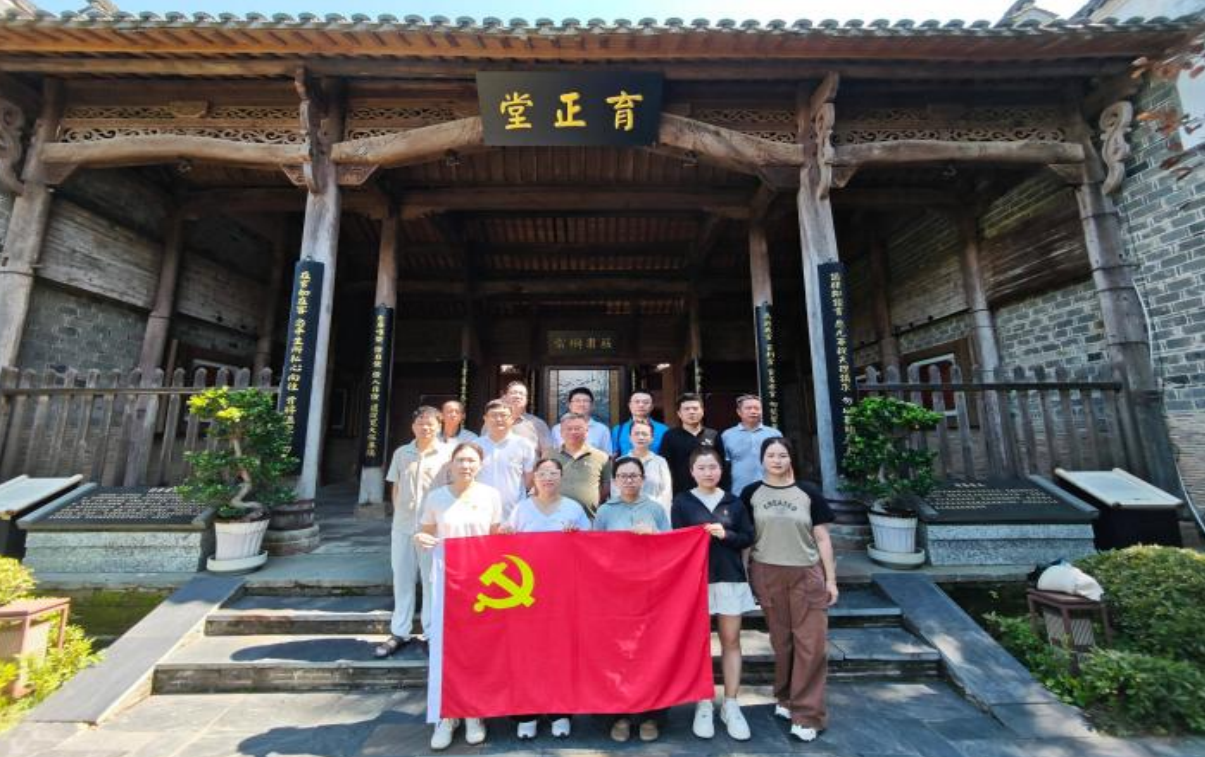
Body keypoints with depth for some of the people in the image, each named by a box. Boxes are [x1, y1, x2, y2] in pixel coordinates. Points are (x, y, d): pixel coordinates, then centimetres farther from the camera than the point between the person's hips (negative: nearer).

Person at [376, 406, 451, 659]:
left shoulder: (447, 454, -4)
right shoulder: (401, 453, 7)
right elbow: (395, 487, 14)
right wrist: (399, 512, 6)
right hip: (402, 526, 4)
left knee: (432, 580, 6)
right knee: (402, 578, 14)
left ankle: (432, 633, 21)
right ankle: (399, 632, 28)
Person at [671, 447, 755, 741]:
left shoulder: (734, 502, 4)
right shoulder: (682, 502, -2)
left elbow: (748, 538, 3)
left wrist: (725, 535, -13)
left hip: (730, 578, 2)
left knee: (731, 641, 8)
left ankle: (730, 704, 23)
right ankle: (704, 704, 22)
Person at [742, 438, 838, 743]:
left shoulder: (808, 493, 0)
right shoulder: (751, 493, 1)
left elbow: (822, 538, 3)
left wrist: (831, 579, 1)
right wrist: (743, 575, 3)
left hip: (807, 575, 0)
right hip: (767, 575, 0)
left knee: (811, 644, 1)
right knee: (781, 643, 12)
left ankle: (807, 714, 16)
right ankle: (786, 698, 33)